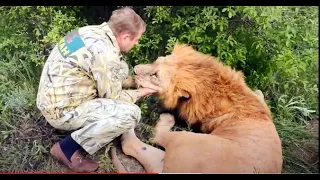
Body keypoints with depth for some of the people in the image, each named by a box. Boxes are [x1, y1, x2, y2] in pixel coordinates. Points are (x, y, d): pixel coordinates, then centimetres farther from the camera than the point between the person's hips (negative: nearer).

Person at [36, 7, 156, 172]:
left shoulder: (95, 31, 0)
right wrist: (140, 93, 3)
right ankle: (67, 148, -7)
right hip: (61, 111, -9)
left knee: (121, 68, 9)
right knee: (131, 113, -19)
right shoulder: (104, 53, -26)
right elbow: (113, 97, -13)